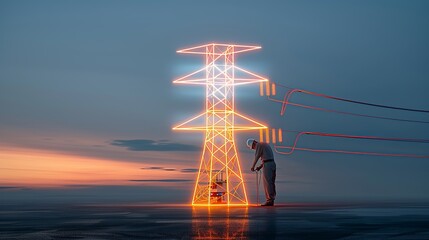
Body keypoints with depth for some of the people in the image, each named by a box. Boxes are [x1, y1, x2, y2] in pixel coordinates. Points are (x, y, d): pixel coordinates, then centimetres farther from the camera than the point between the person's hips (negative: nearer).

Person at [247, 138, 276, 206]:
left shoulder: (258, 145, -4)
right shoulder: (265, 144, 24)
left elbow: (256, 157, -4)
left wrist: (252, 167, 7)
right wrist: (260, 166, 19)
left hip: (267, 165, -9)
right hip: (272, 163, 9)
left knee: (268, 183, -7)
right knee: (271, 183, 10)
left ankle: (270, 200, -8)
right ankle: (271, 200, 11)